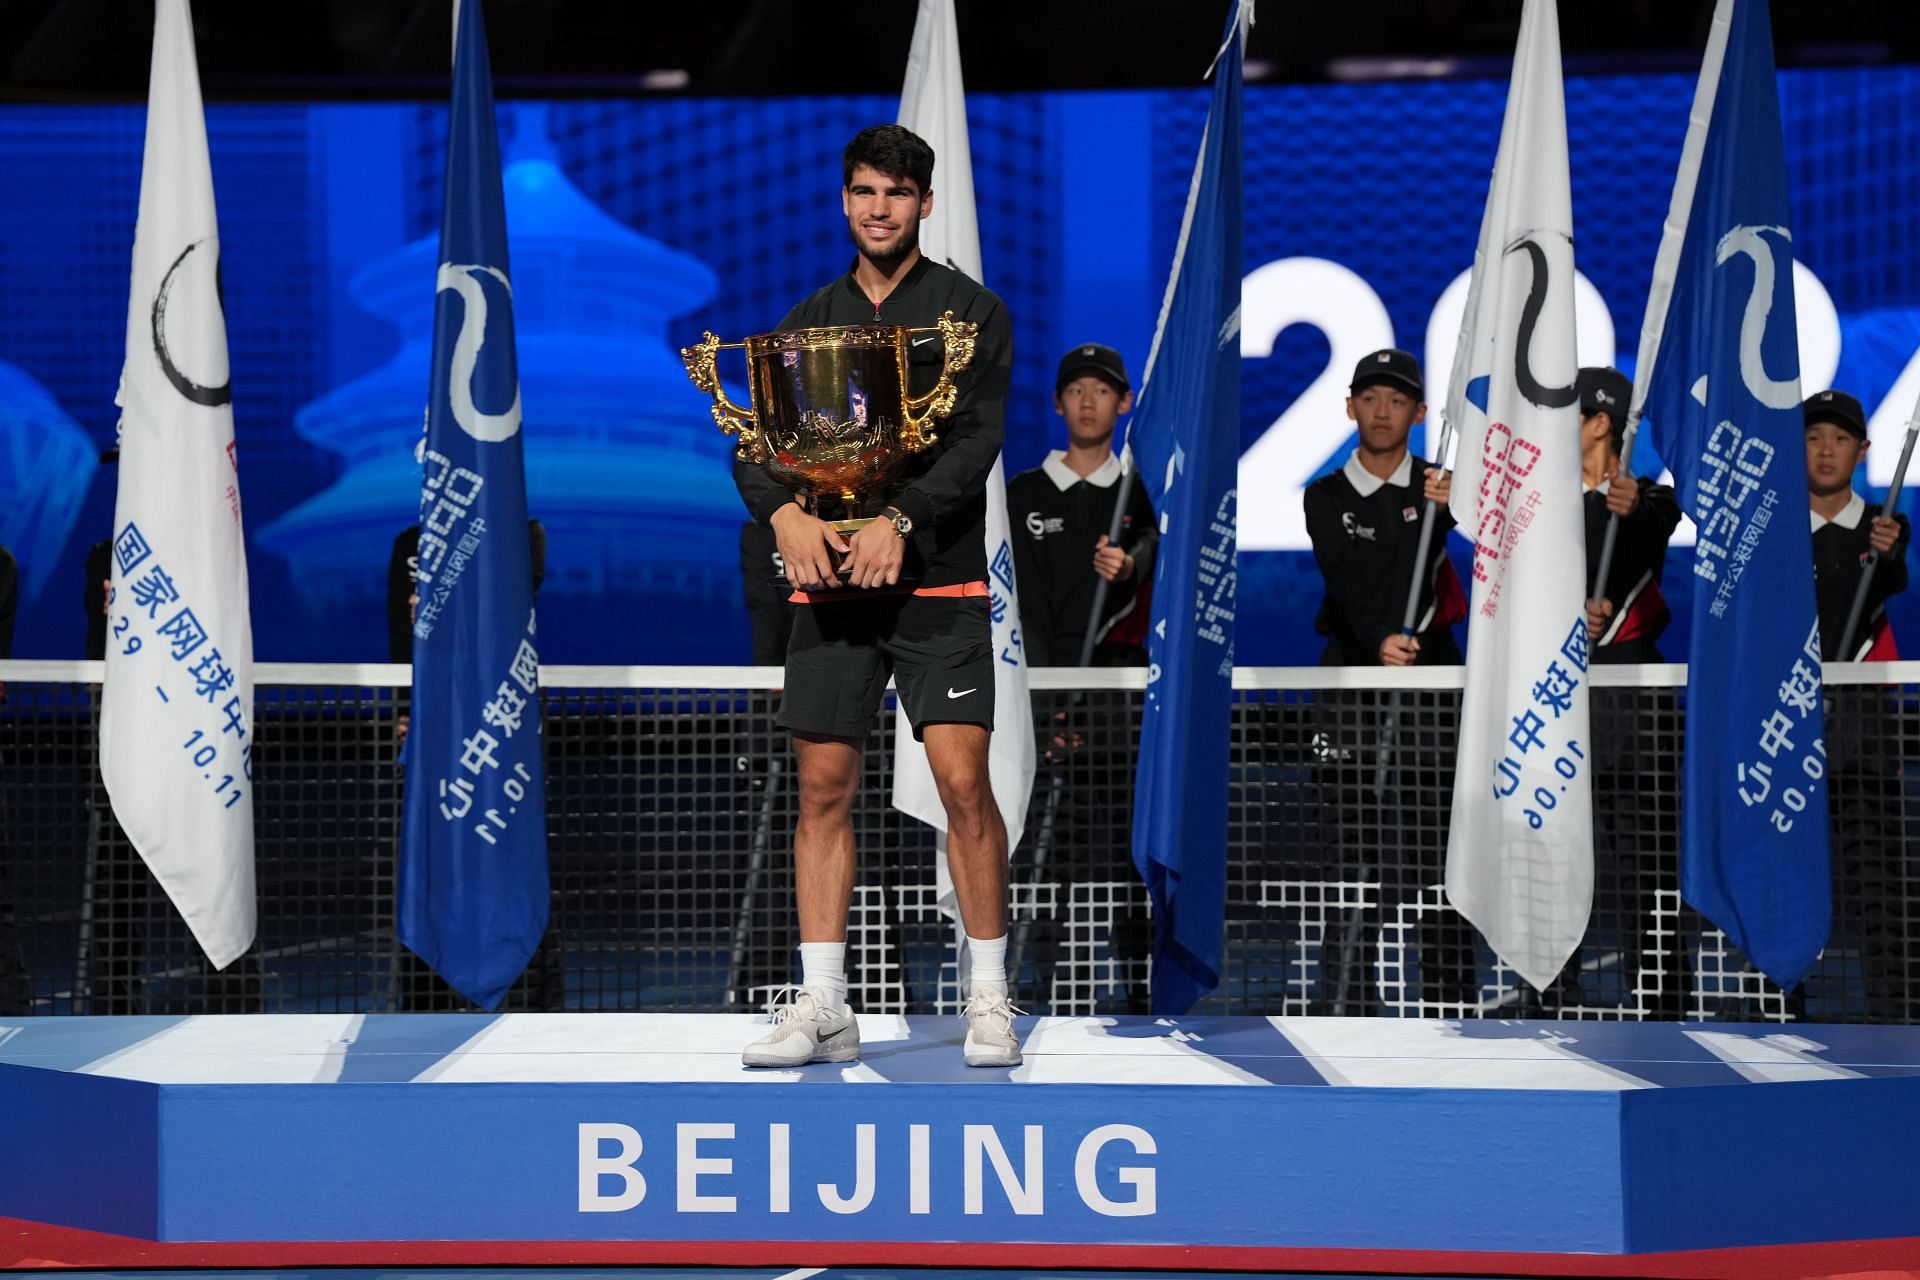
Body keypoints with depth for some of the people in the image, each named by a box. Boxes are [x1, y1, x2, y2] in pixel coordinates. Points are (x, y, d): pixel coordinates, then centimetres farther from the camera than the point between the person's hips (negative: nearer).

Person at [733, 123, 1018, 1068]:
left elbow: (977, 440, -7)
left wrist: (900, 521, -22)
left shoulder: (971, 312, 4)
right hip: (828, 580, 3)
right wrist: (784, 512, -15)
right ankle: (822, 1007, 7)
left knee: (963, 783, -10)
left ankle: (989, 1000, 0)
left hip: (937, 580, -3)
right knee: (824, 787, 2)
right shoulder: (808, 323, 15)